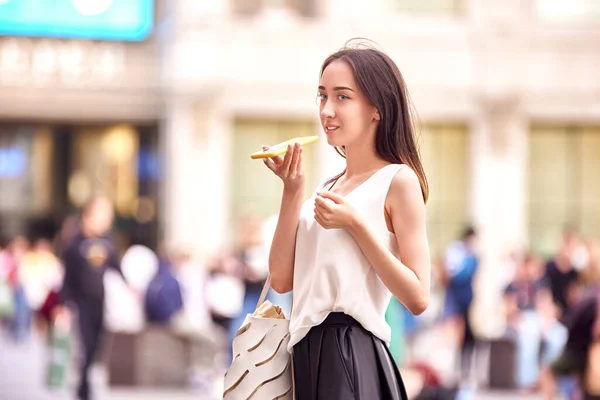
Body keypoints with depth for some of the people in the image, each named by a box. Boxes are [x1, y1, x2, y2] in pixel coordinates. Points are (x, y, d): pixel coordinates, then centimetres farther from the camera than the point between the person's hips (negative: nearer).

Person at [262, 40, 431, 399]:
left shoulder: (398, 180, -6)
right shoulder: (328, 189, 15)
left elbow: (417, 298, -13)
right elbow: (282, 280, 6)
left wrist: (355, 224, -17)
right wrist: (293, 191, 1)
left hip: (353, 356, -7)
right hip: (308, 354, 7)